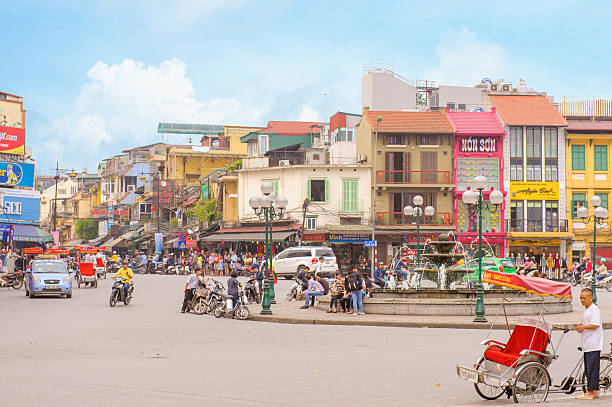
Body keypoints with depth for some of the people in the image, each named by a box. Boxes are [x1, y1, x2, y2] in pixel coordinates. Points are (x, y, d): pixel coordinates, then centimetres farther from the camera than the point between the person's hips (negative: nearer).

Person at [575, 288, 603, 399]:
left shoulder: (594, 309, -10)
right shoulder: (586, 310, 20)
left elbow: (595, 325, -20)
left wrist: (583, 327, -11)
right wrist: (580, 326, 10)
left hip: (593, 345, -10)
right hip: (587, 344, 10)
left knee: (591, 368, -10)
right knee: (588, 369, 10)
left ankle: (590, 392, -9)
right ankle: (595, 391, 15)